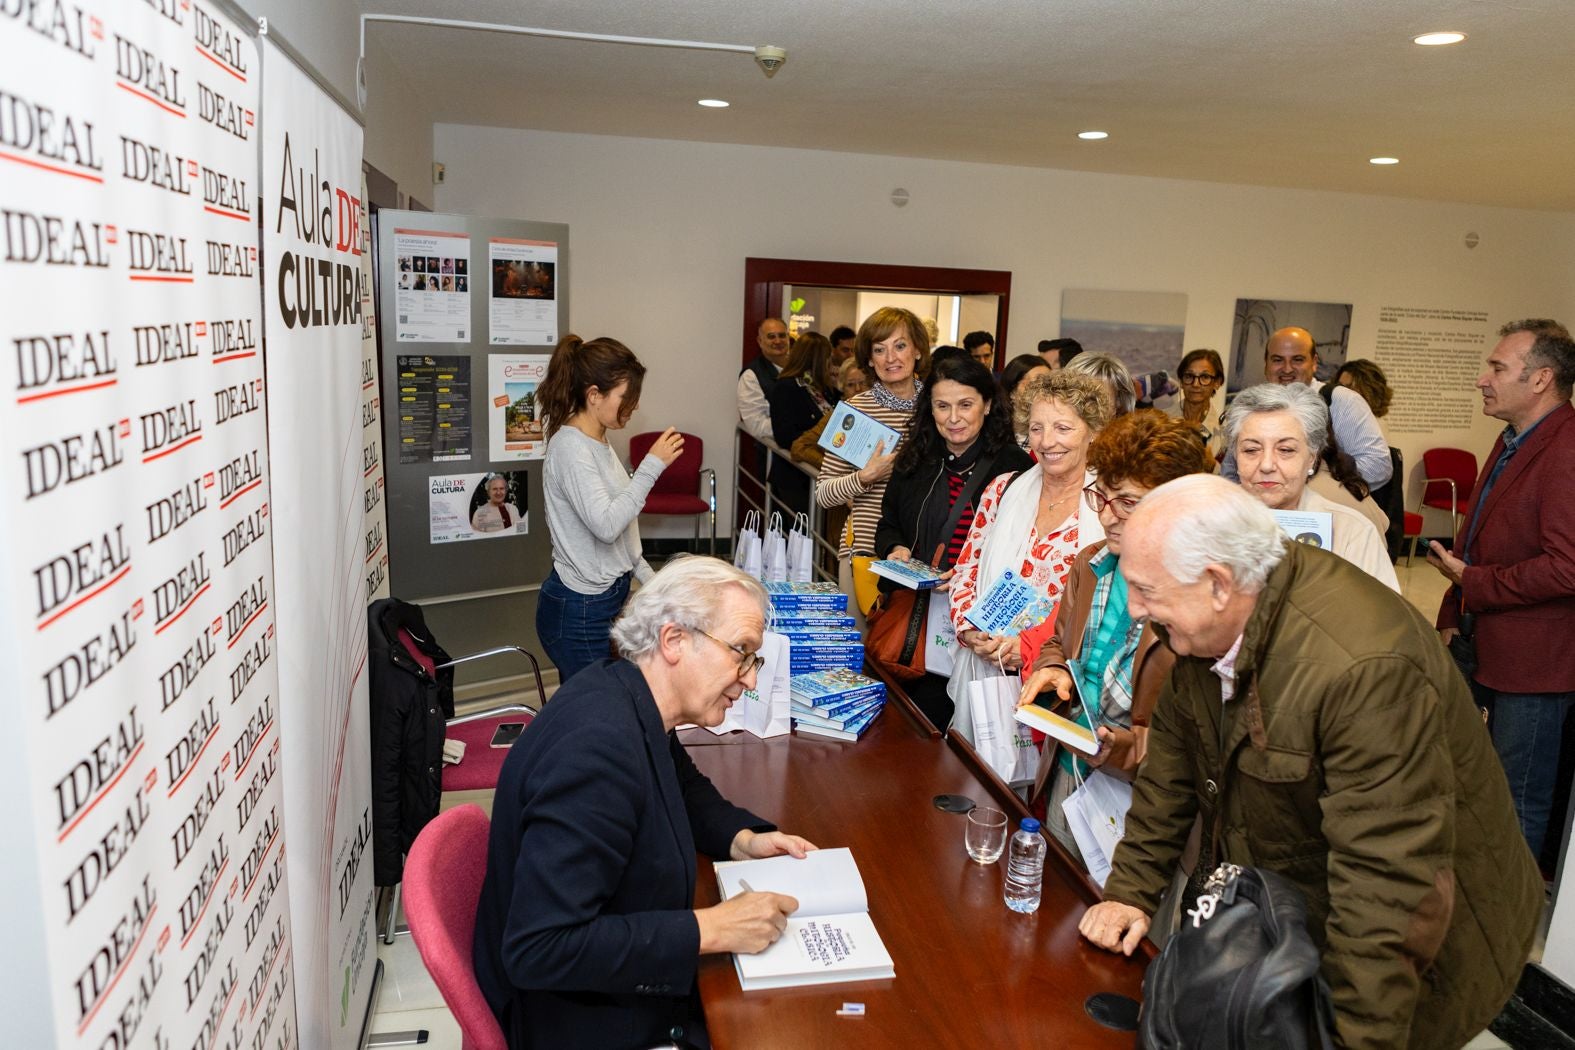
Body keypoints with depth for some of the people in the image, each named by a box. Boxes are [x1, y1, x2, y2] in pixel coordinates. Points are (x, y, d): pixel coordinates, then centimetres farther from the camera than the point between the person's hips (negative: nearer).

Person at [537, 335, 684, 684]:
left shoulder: (598, 443, 11)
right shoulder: (570, 448, -18)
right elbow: (606, 525, -26)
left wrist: (649, 577, 14)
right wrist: (652, 466, -24)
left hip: (605, 598, 9)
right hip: (580, 613, -9)